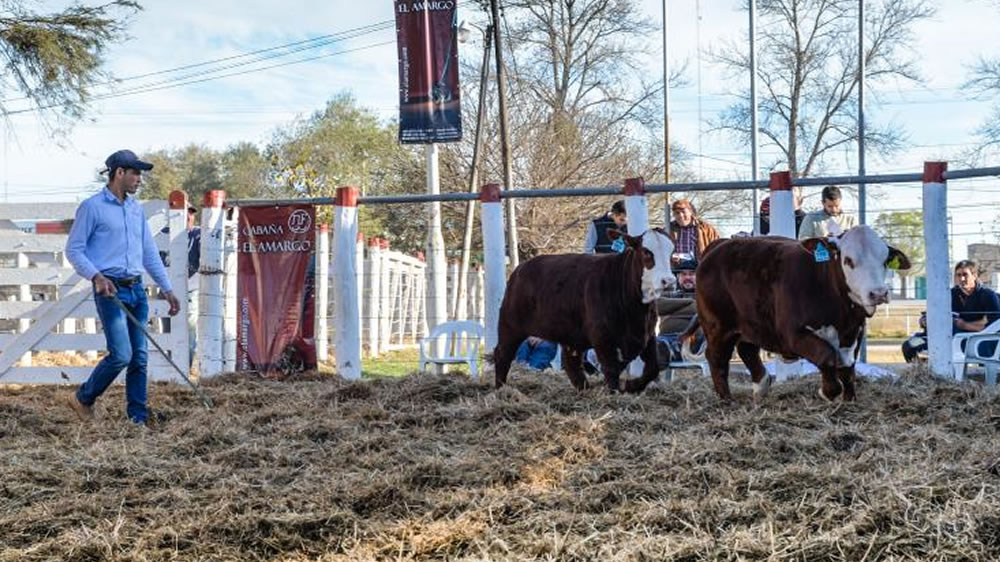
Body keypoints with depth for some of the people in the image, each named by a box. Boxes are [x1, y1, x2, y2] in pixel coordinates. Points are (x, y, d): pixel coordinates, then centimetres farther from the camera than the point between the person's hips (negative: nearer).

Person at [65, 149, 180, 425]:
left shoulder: (136, 208, 15)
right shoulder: (92, 206, -4)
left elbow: (150, 252, 19)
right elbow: (73, 249, -5)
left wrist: (167, 288, 14)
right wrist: (97, 276, -19)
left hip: (137, 289, 7)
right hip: (110, 290, -6)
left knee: (139, 357, 4)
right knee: (121, 355, -13)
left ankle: (138, 417, 12)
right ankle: (83, 399, 10)